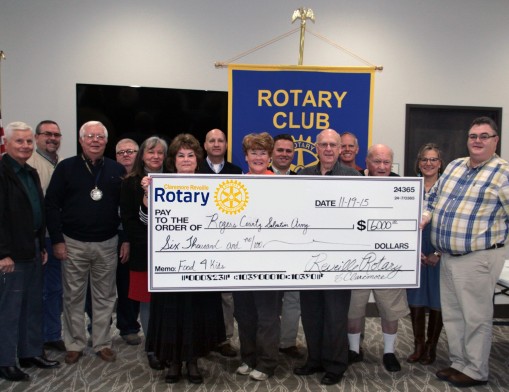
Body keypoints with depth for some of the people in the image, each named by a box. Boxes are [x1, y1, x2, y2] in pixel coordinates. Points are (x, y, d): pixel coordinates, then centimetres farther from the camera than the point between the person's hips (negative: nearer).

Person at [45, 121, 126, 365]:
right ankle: (75, 344, 25)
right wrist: (57, 240, -7)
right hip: (73, 243, -1)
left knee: (105, 296, 10)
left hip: (107, 244, 1)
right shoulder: (66, 167, -1)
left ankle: (102, 343, 24)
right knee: (73, 297, 10)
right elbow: (52, 205, -2)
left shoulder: (117, 170, 3)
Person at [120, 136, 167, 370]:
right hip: (143, 252, -1)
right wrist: (149, 242, -10)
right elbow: (127, 219, -1)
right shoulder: (131, 183, 3)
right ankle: (152, 350, 18)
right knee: (147, 300, 4)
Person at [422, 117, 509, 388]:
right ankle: (459, 363, 32)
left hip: (478, 258, -7)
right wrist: (423, 219, 7)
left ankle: (476, 371, 23)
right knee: (452, 314, 16)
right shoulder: (454, 166, 11)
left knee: (476, 317, 6)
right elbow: (433, 197, 20)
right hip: (448, 256, 7)